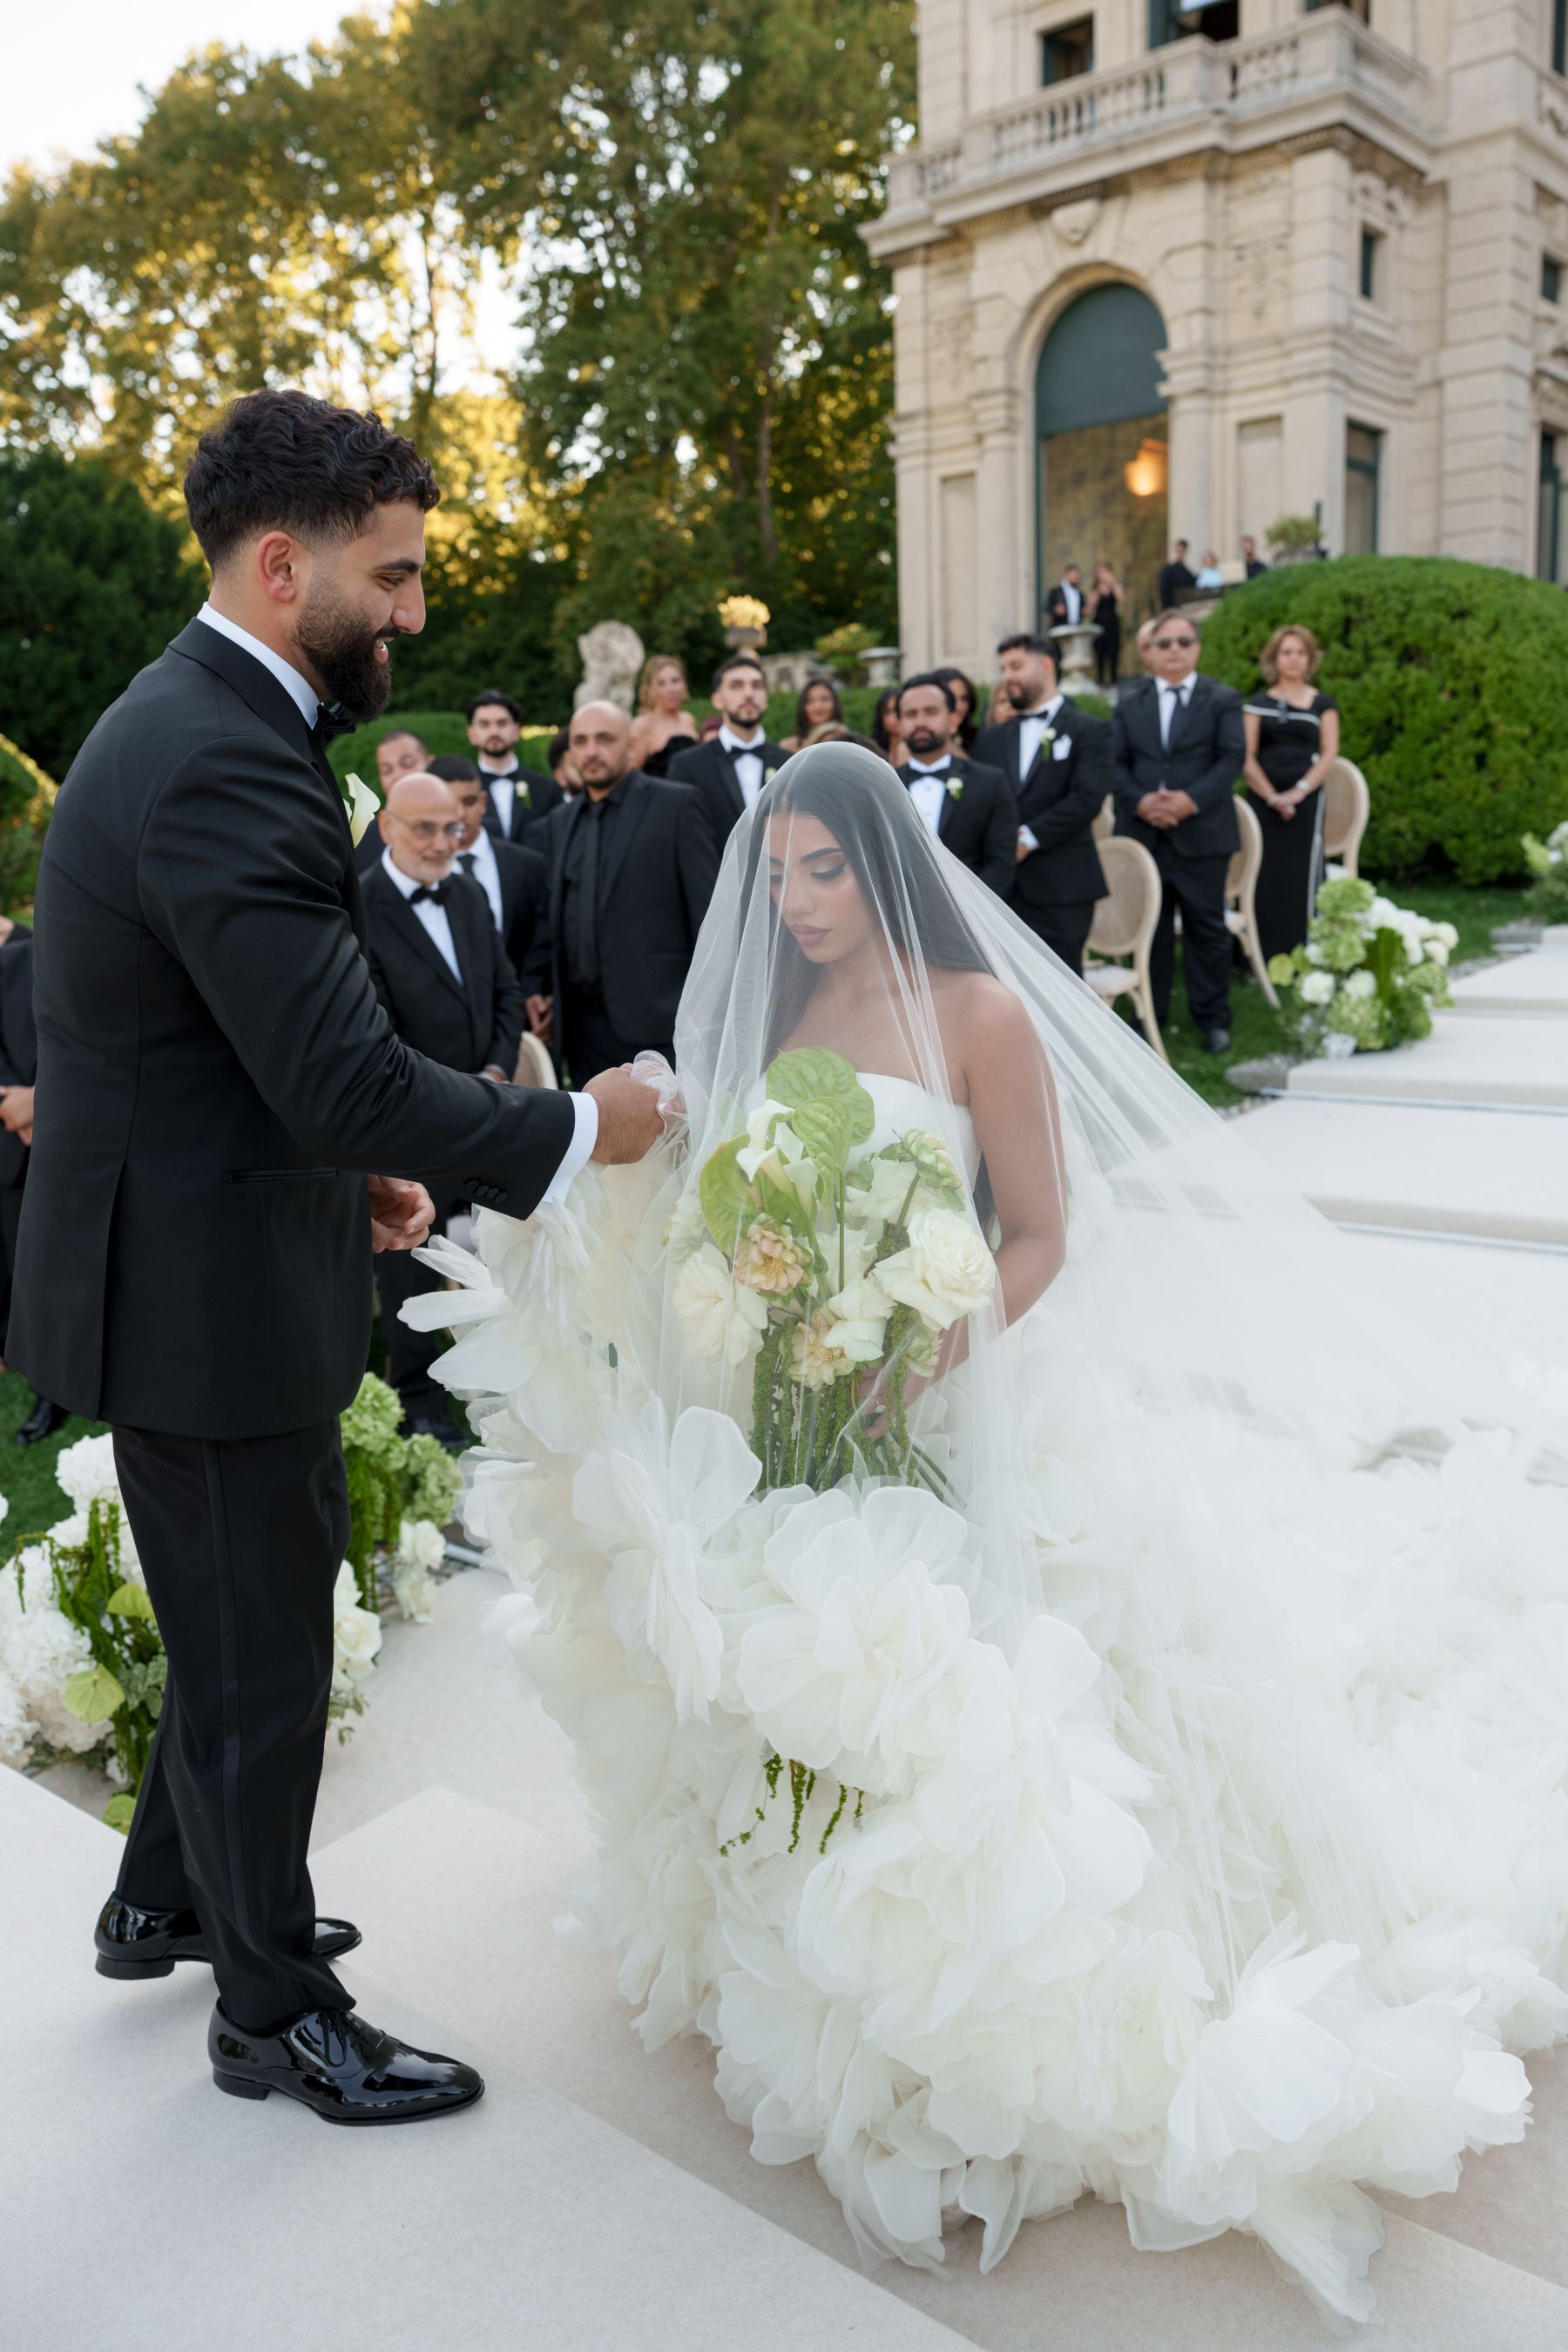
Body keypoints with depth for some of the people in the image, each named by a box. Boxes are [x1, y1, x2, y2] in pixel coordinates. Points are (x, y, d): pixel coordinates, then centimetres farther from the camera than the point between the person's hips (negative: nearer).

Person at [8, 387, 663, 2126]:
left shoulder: (187, 719, 10)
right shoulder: (227, 767, -25)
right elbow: (352, 1077, -29)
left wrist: (347, 1162, 11)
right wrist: (579, 1130, -18)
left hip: (184, 1251, 10)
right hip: (209, 1291, -10)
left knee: (246, 1624, 26)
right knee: (260, 1668, 8)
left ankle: (166, 1903, 47)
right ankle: (273, 2014, 30)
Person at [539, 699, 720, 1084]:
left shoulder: (676, 804, -1)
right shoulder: (560, 822, 16)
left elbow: (708, 908, -5)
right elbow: (557, 916, 19)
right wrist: (554, 995, 9)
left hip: (657, 1019, -5)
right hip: (584, 1023, 5)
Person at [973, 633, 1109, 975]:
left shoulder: (1088, 731, 2)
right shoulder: (992, 739, 17)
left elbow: (1087, 797, -10)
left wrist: (1028, 838, -12)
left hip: (1061, 885, -4)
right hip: (1001, 884, 4)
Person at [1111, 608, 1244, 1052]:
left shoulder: (1223, 700, 5)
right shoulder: (1129, 703, 12)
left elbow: (1232, 759, -5)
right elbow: (1116, 763, 5)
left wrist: (1192, 799, -19)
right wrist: (1139, 800, -14)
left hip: (1201, 833, -2)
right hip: (1142, 833, 2)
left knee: (1206, 928, 3)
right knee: (1150, 928, 7)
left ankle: (1213, 1018, 12)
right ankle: (1150, 1016, 16)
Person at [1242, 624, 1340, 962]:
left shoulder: (1323, 704, 9)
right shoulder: (1258, 704, 10)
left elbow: (1329, 754, 2)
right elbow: (1246, 757, 1)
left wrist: (1298, 792, -12)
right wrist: (1272, 797, -10)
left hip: (1306, 802, -1)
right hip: (1263, 801, 1)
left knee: (1301, 879, -5)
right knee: (1263, 879, -3)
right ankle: (1262, 958, 1)